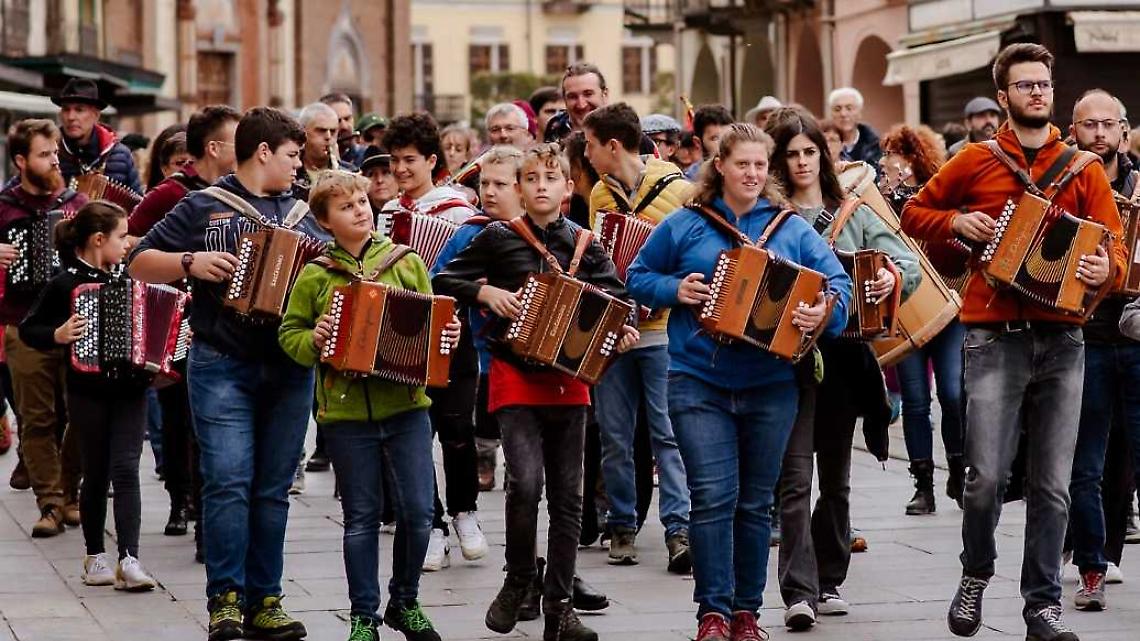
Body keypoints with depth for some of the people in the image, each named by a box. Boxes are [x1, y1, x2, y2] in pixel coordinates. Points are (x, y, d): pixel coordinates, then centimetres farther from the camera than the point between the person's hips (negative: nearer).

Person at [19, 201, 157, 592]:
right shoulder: (65, 284, -5)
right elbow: (28, 330, -3)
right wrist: (58, 336, -20)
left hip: (130, 388, 3)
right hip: (88, 393, -3)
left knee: (125, 470, -8)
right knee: (96, 475, 5)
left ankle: (129, 560, -15)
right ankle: (95, 556, 19)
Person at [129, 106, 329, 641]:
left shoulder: (303, 212, 16)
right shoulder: (205, 207, 2)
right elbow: (139, 263, 1)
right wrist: (190, 262, -16)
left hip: (291, 368, 4)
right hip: (223, 365, -4)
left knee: (273, 487, 4)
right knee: (228, 480, -11)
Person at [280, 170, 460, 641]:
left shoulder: (407, 263, 6)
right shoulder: (314, 276, 2)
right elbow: (289, 334, 6)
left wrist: (447, 337, -7)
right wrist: (313, 342, -14)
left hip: (406, 407, 1)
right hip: (346, 413, -1)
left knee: (417, 512, 1)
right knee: (361, 518, 6)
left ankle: (405, 603, 21)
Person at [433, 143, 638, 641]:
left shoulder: (586, 246, 6)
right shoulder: (498, 238, 0)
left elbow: (617, 301, 11)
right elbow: (444, 281, 2)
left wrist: (623, 332, -9)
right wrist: (486, 291, -14)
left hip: (569, 380, 3)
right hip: (516, 377, -3)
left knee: (567, 496, 4)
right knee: (525, 481, -20)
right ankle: (518, 580, 2)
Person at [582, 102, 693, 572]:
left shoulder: (676, 189, -4)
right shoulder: (599, 194, 11)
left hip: (662, 328, -4)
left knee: (668, 433, -7)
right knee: (615, 436, 5)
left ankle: (678, 531, -9)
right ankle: (622, 528, 14)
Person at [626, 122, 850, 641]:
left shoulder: (792, 229, 5)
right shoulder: (685, 224, 4)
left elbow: (836, 281, 1)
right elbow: (639, 276, 11)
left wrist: (827, 311, -20)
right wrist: (674, 289, -8)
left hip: (770, 384, 2)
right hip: (699, 380, -2)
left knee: (755, 502, 9)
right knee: (713, 495, -11)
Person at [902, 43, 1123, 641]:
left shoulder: (1084, 168, 9)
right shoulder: (976, 161, 7)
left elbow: (1115, 248, 6)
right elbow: (914, 214, 17)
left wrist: (1105, 268, -16)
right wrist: (957, 221, -3)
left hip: (1060, 341, 1)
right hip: (994, 337, -1)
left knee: (1052, 485, 1)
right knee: (987, 475, -9)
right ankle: (975, 576, 16)